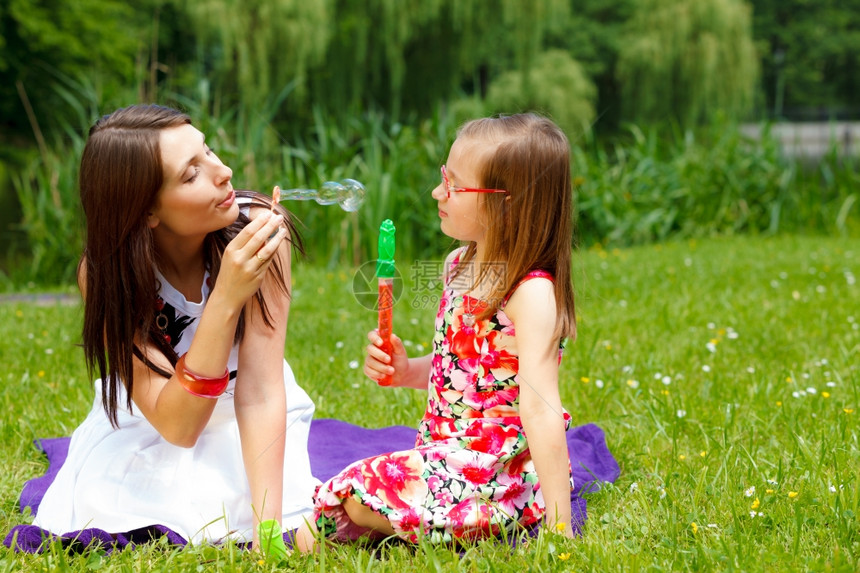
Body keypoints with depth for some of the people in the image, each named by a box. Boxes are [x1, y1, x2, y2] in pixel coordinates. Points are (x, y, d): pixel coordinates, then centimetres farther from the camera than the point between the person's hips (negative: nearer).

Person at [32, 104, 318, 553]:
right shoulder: (106, 271, -25)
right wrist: (226, 299, -43)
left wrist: (267, 526, -37)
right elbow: (176, 424, -31)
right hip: (148, 425, 1)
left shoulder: (257, 226, -27)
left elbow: (260, 391, -27)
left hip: (249, 425, -1)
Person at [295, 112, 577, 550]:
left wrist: (558, 526, -29)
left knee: (357, 495, -18)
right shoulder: (459, 267, 7)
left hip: (502, 476, -9)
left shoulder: (532, 293, -20)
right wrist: (405, 371, 0)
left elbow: (539, 405, -27)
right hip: (447, 456, 9)